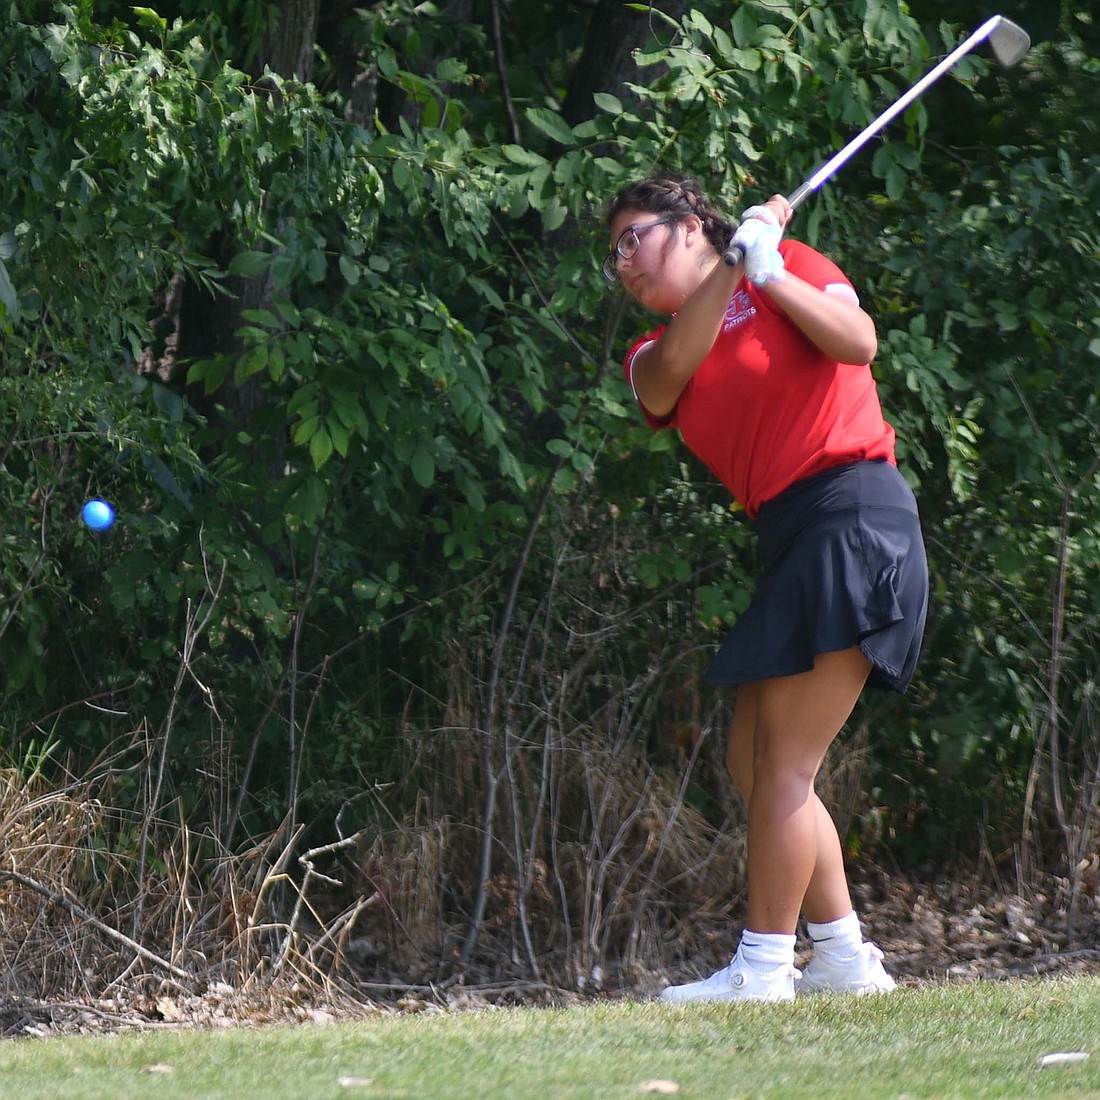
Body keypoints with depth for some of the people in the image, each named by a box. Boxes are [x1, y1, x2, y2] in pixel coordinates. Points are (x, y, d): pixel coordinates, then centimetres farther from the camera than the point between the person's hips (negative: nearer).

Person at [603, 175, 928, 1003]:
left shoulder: (789, 263, 3)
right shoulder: (656, 352, 16)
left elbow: (857, 343, -13)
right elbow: (666, 378, -9)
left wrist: (770, 273, -20)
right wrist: (731, 267, -17)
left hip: (853, 516, -8)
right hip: (792, 539, 8)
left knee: (784, 764, -10)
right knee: (753, 764, 9)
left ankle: (763, 966, -7)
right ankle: (845, 956, 15)